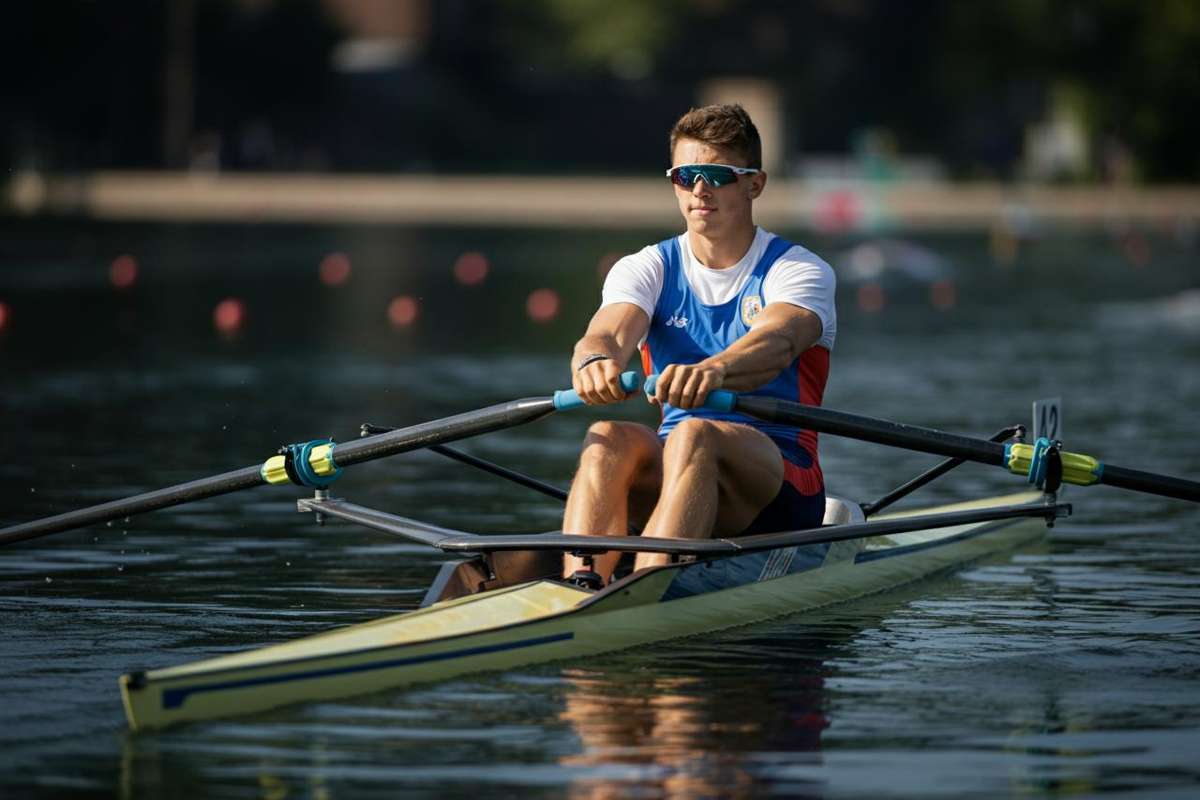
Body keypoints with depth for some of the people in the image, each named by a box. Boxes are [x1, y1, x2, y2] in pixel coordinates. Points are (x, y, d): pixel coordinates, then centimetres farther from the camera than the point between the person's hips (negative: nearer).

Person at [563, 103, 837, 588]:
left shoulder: (798, 271, -2)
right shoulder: (646, 269, 9)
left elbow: (776, 343, -26)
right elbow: (607, 332, -14)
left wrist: (714, 370, -50)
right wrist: (596, 359, -41)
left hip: (780, 484, -3)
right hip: (670, 475, 3)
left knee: (694, 436, -35)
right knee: (608, 437, -29)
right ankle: (578, 590, -53)